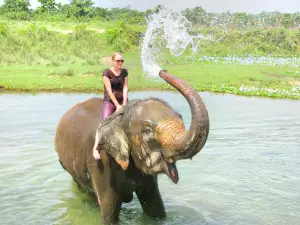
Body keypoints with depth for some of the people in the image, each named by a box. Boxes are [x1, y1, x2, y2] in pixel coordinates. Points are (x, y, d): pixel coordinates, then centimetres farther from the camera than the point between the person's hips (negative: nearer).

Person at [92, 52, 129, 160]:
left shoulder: (124, 72, 9)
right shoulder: (107, 72, -7)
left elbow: (125, 88, 1)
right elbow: (109, 91, -12)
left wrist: (124, 104, -11)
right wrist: (117, 105, -16)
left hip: (122, 101, 5)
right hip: (109, 101, -5)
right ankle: (95, 148, -24)